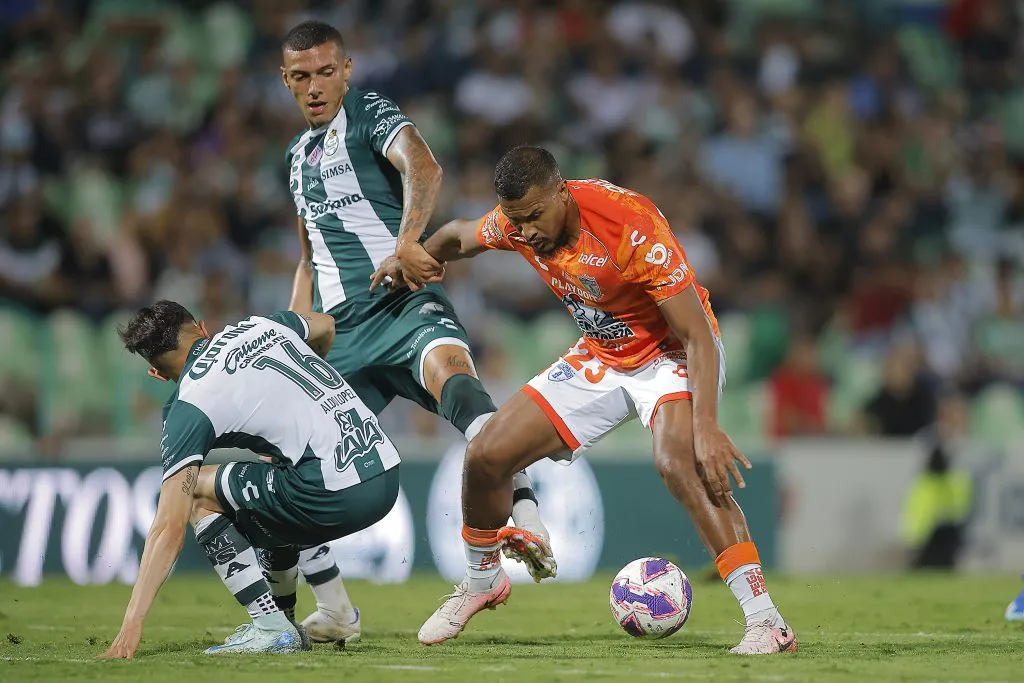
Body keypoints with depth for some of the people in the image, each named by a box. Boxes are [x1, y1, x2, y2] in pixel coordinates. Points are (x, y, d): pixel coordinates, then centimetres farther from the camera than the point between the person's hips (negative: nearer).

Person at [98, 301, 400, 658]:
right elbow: (325, 327, 38)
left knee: (198, 492, 6)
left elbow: (170, 528, -8)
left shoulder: (188, 408, -2)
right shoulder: (260, 326, 14)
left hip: (338, 495, -8)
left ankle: (271, 628, 0)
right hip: (389, 474, 8)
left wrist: (131, 626, -9)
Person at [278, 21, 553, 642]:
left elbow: (423, 169, -21)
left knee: (449, 368, -39)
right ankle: (334, 613, 13)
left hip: (403, 304, -8)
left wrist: (407, 241, -39)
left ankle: (527, 519, -57)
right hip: (339, 328, 8)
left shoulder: (371, 114, 1)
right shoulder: (299, 154, 24)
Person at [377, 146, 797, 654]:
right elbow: (459, 236, 15)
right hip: (600, 359, 7)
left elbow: (698, 335, -32)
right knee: (486, 455, -1)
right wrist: (411, 260, -2)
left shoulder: (630, 225, -32)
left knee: (677, 460, -35)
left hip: (672, 353, -7)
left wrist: (705, 426, -41)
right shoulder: (517, 222, -13)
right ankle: (481, 583, 29)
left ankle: (766, 621, -34)